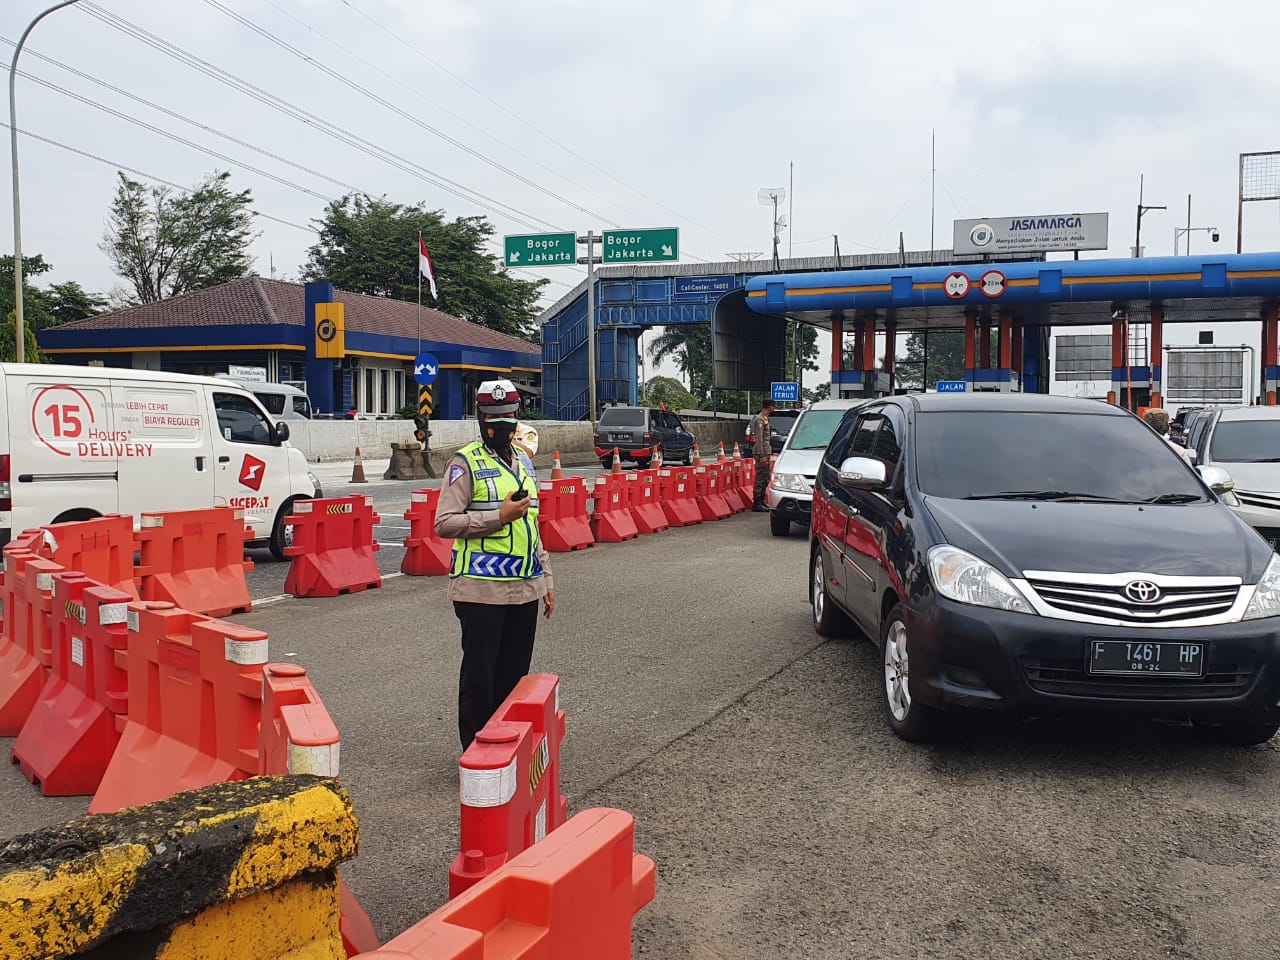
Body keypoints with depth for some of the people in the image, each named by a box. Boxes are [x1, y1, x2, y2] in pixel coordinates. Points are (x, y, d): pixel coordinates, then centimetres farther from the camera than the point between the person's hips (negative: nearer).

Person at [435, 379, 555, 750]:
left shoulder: (523, 461, 15)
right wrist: (499, 516, -19)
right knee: (479, 676, 2)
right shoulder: (465, 462, -6)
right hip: (482, 589, -6)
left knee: (515, 674, 13)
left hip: (526, 589, 7)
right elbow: (444, 523, -14)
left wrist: (546, 580, 18)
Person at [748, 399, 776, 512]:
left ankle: (762, 501, 22)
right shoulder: (760, 419, -14)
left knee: (766, 478, 14)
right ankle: (757, 504, -4)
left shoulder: (765, 419, 16)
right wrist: (762, 456, -22)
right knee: (760, 478, -7)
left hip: (766, 453, 10)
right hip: (761, 453, -10)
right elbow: (759, 439, -19)